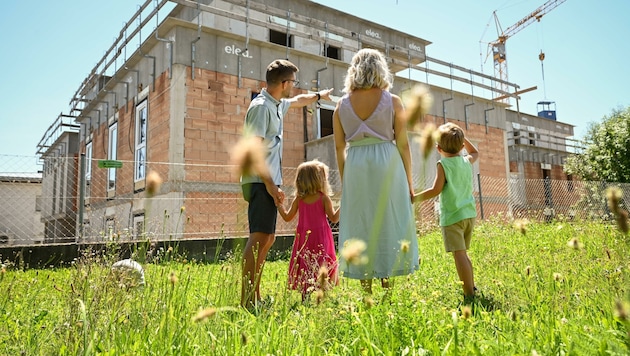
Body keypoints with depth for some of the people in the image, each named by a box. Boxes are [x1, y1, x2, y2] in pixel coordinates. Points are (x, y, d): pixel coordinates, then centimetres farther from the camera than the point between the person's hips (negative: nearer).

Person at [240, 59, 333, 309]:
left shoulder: (278, 105, 18)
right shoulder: (261, 107, -11)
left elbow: (298, 101, 42)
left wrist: (319, 95, 57)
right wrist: (269, 183, -25)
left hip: (269, 182, 10)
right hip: (260, 182, -10)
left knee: (267, 238, 10)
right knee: (259, 237, -16)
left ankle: (255, 297, 17)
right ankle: (246, 302, -14)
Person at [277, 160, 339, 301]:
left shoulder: (298, 199, 1)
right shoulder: (324, 198, -8)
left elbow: (287, 217, 7)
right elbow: (334, 218, -7)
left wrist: (279, 204, 20)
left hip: (304, 237, 3)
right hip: (321, 238, -3)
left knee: (304, 267, 8)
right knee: (322, 267, 3)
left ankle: (305, 296, 7)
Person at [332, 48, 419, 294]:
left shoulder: (342, 105, 4)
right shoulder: (393, 101, -1)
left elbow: (339, 148, 5)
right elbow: (403, 144, -1)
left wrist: (344, 181, 12)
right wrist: (409, 181, 6)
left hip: (355, 166, 2)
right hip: (387, 163, -1)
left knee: (359, 225, 8)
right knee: (390, 225, 7)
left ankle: (365, 285, 14)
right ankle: (388, 282, 10)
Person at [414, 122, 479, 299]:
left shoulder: (443, 165, -9)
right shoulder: (467, 161, 8)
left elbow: (436, 190, -16)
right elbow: (475, 152, 33)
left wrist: (415, 198, -8)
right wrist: (462, 137, 27)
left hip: (452, 217, -7)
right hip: (469, 215, 7)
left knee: (459, 254, -8)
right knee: (463, 253, 21)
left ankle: (469, 294, -9)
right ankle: (471, 285, 30)